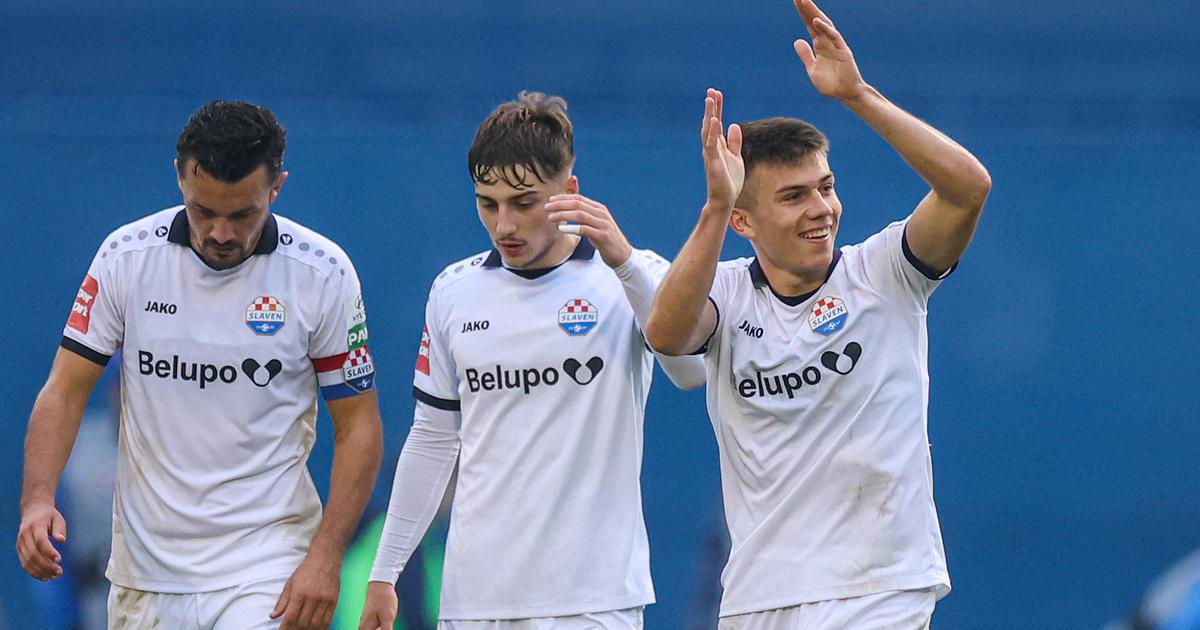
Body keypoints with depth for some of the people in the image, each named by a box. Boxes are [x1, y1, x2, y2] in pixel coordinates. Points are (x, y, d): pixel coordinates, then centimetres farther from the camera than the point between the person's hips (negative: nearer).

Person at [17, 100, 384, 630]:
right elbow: (64, 392, 1)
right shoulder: (126, 256, -3)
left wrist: (324, 559, -11)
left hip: (266, 572, -3)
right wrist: (38, 499, -16)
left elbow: (358, 426, -1)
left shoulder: (323, 274, -7)